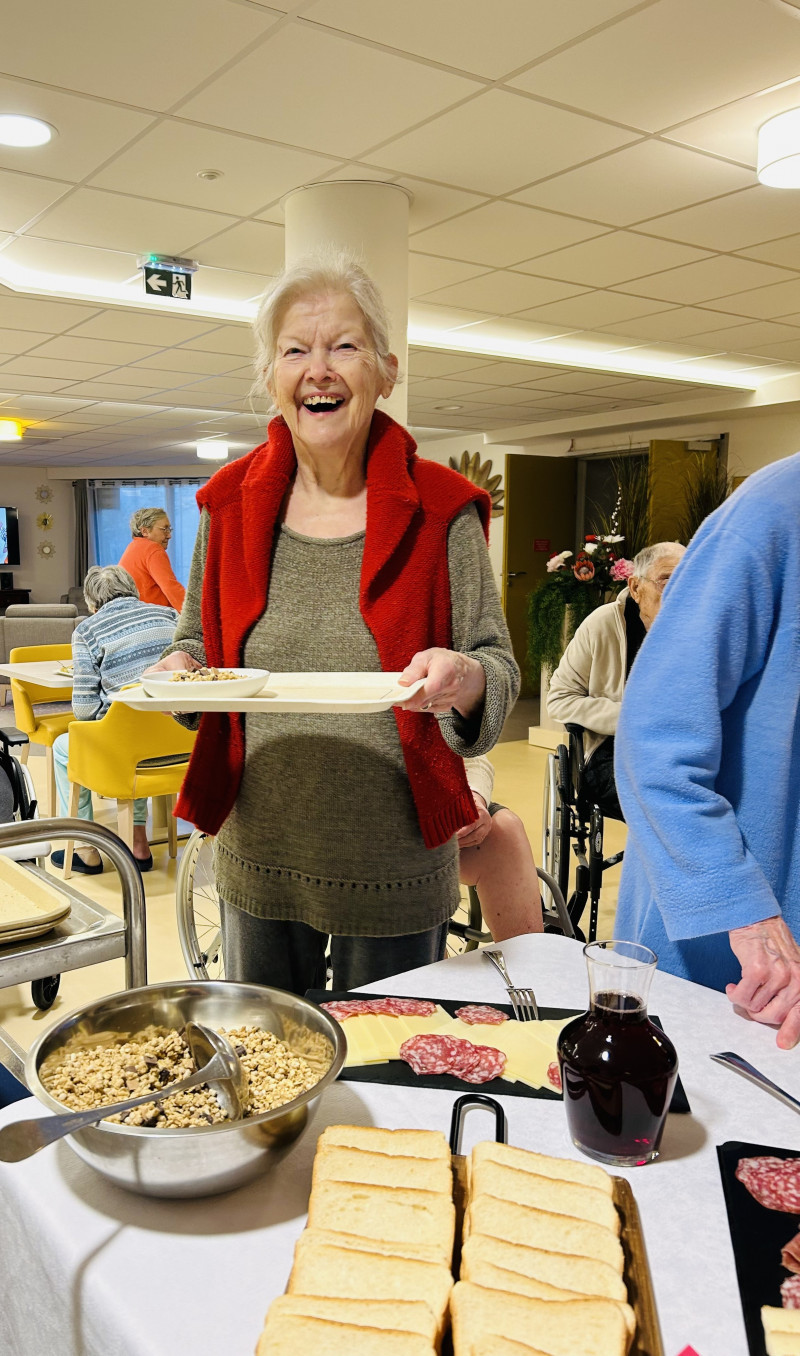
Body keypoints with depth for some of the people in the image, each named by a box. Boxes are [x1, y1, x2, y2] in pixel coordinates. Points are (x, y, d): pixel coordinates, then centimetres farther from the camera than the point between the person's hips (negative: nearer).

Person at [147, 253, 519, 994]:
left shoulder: (440, 509, -9)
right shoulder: (230, 503, 0)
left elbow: (498, 666, -5)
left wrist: (465, 679, -27)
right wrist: (181, 669, -10)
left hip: (395, 872, -2)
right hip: (257, 859, 3)